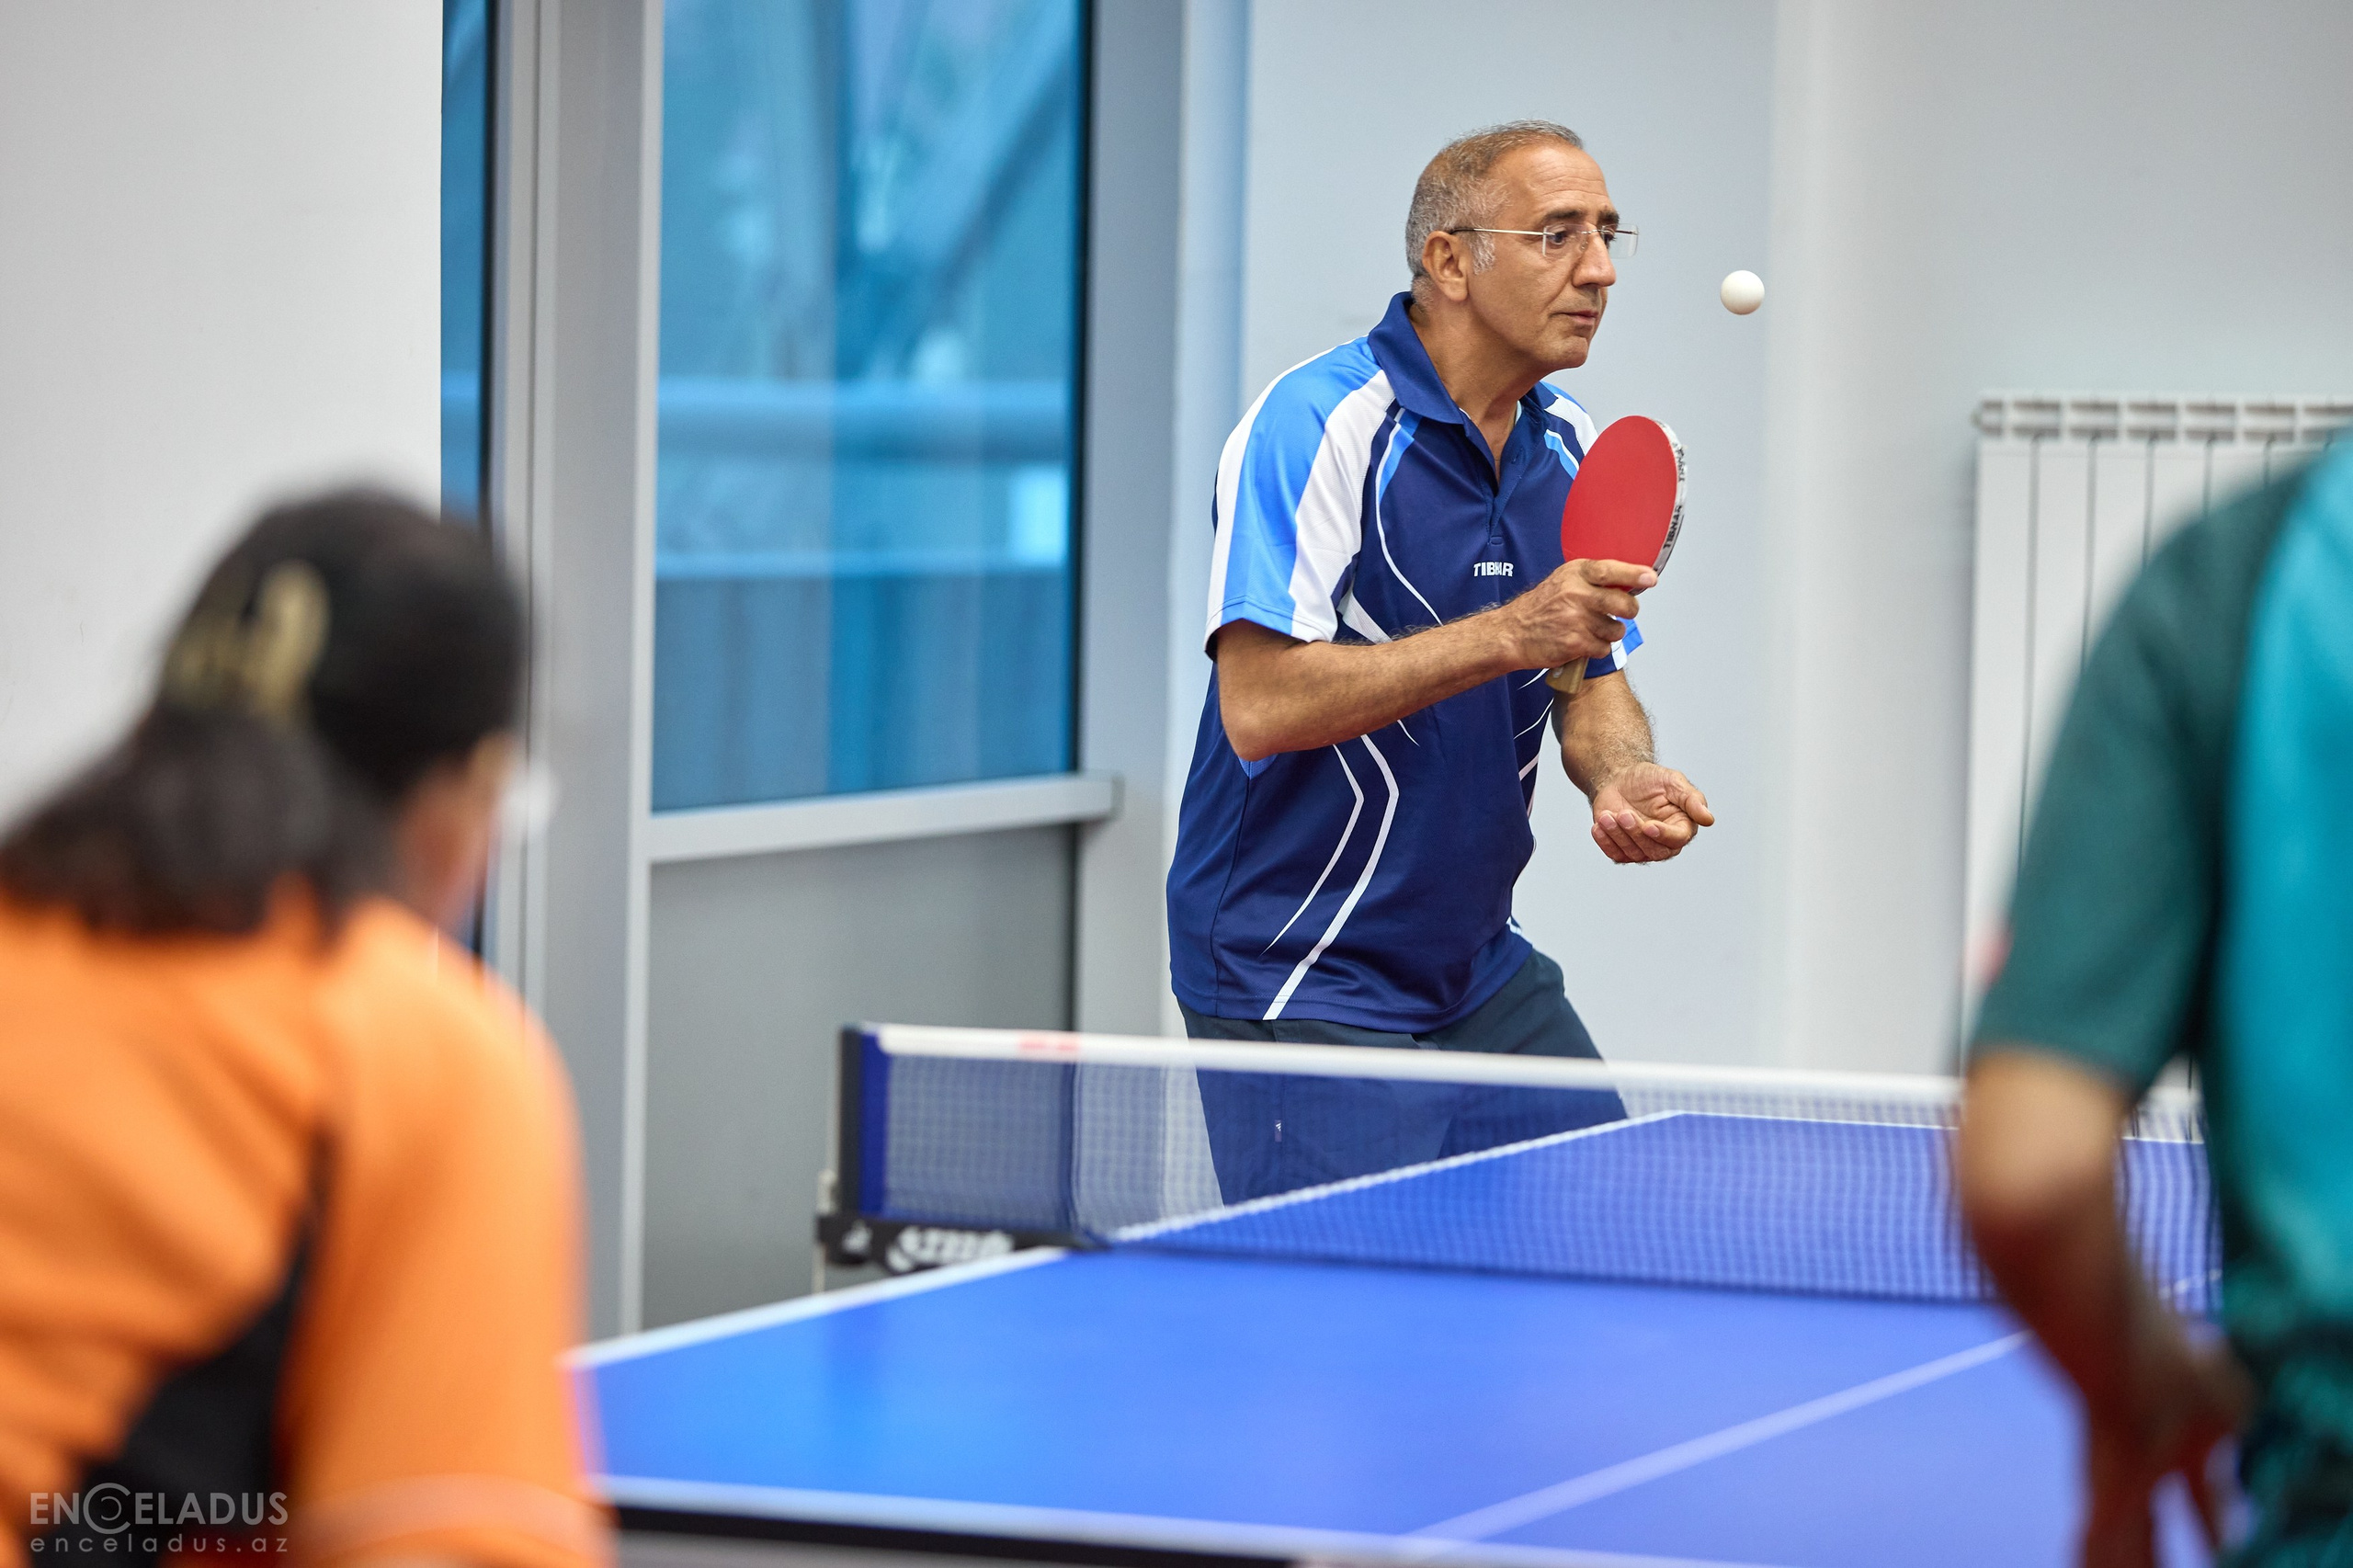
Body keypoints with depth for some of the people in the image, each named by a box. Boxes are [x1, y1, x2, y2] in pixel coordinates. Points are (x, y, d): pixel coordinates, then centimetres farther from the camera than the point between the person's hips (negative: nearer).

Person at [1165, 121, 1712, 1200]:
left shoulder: (1570, 450, 8)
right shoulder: (1313, 425, -17)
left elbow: (1592, 686, 14)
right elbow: (1259, 707, -26)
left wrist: (1623, 777, -10)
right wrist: (1509, 634, -29)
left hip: (1480, 975, 8)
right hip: (1301, 984, -8)